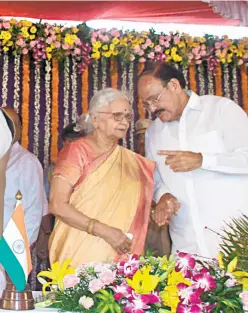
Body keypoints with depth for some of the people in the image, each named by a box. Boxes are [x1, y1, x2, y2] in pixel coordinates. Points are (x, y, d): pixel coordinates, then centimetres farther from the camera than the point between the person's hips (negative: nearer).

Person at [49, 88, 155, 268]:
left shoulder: (132, 159, 10)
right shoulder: (77, 151, -5)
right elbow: (57, 205, -11)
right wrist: (105, 231, -17)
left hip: (121, 257, 4)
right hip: (81, 257, -4)